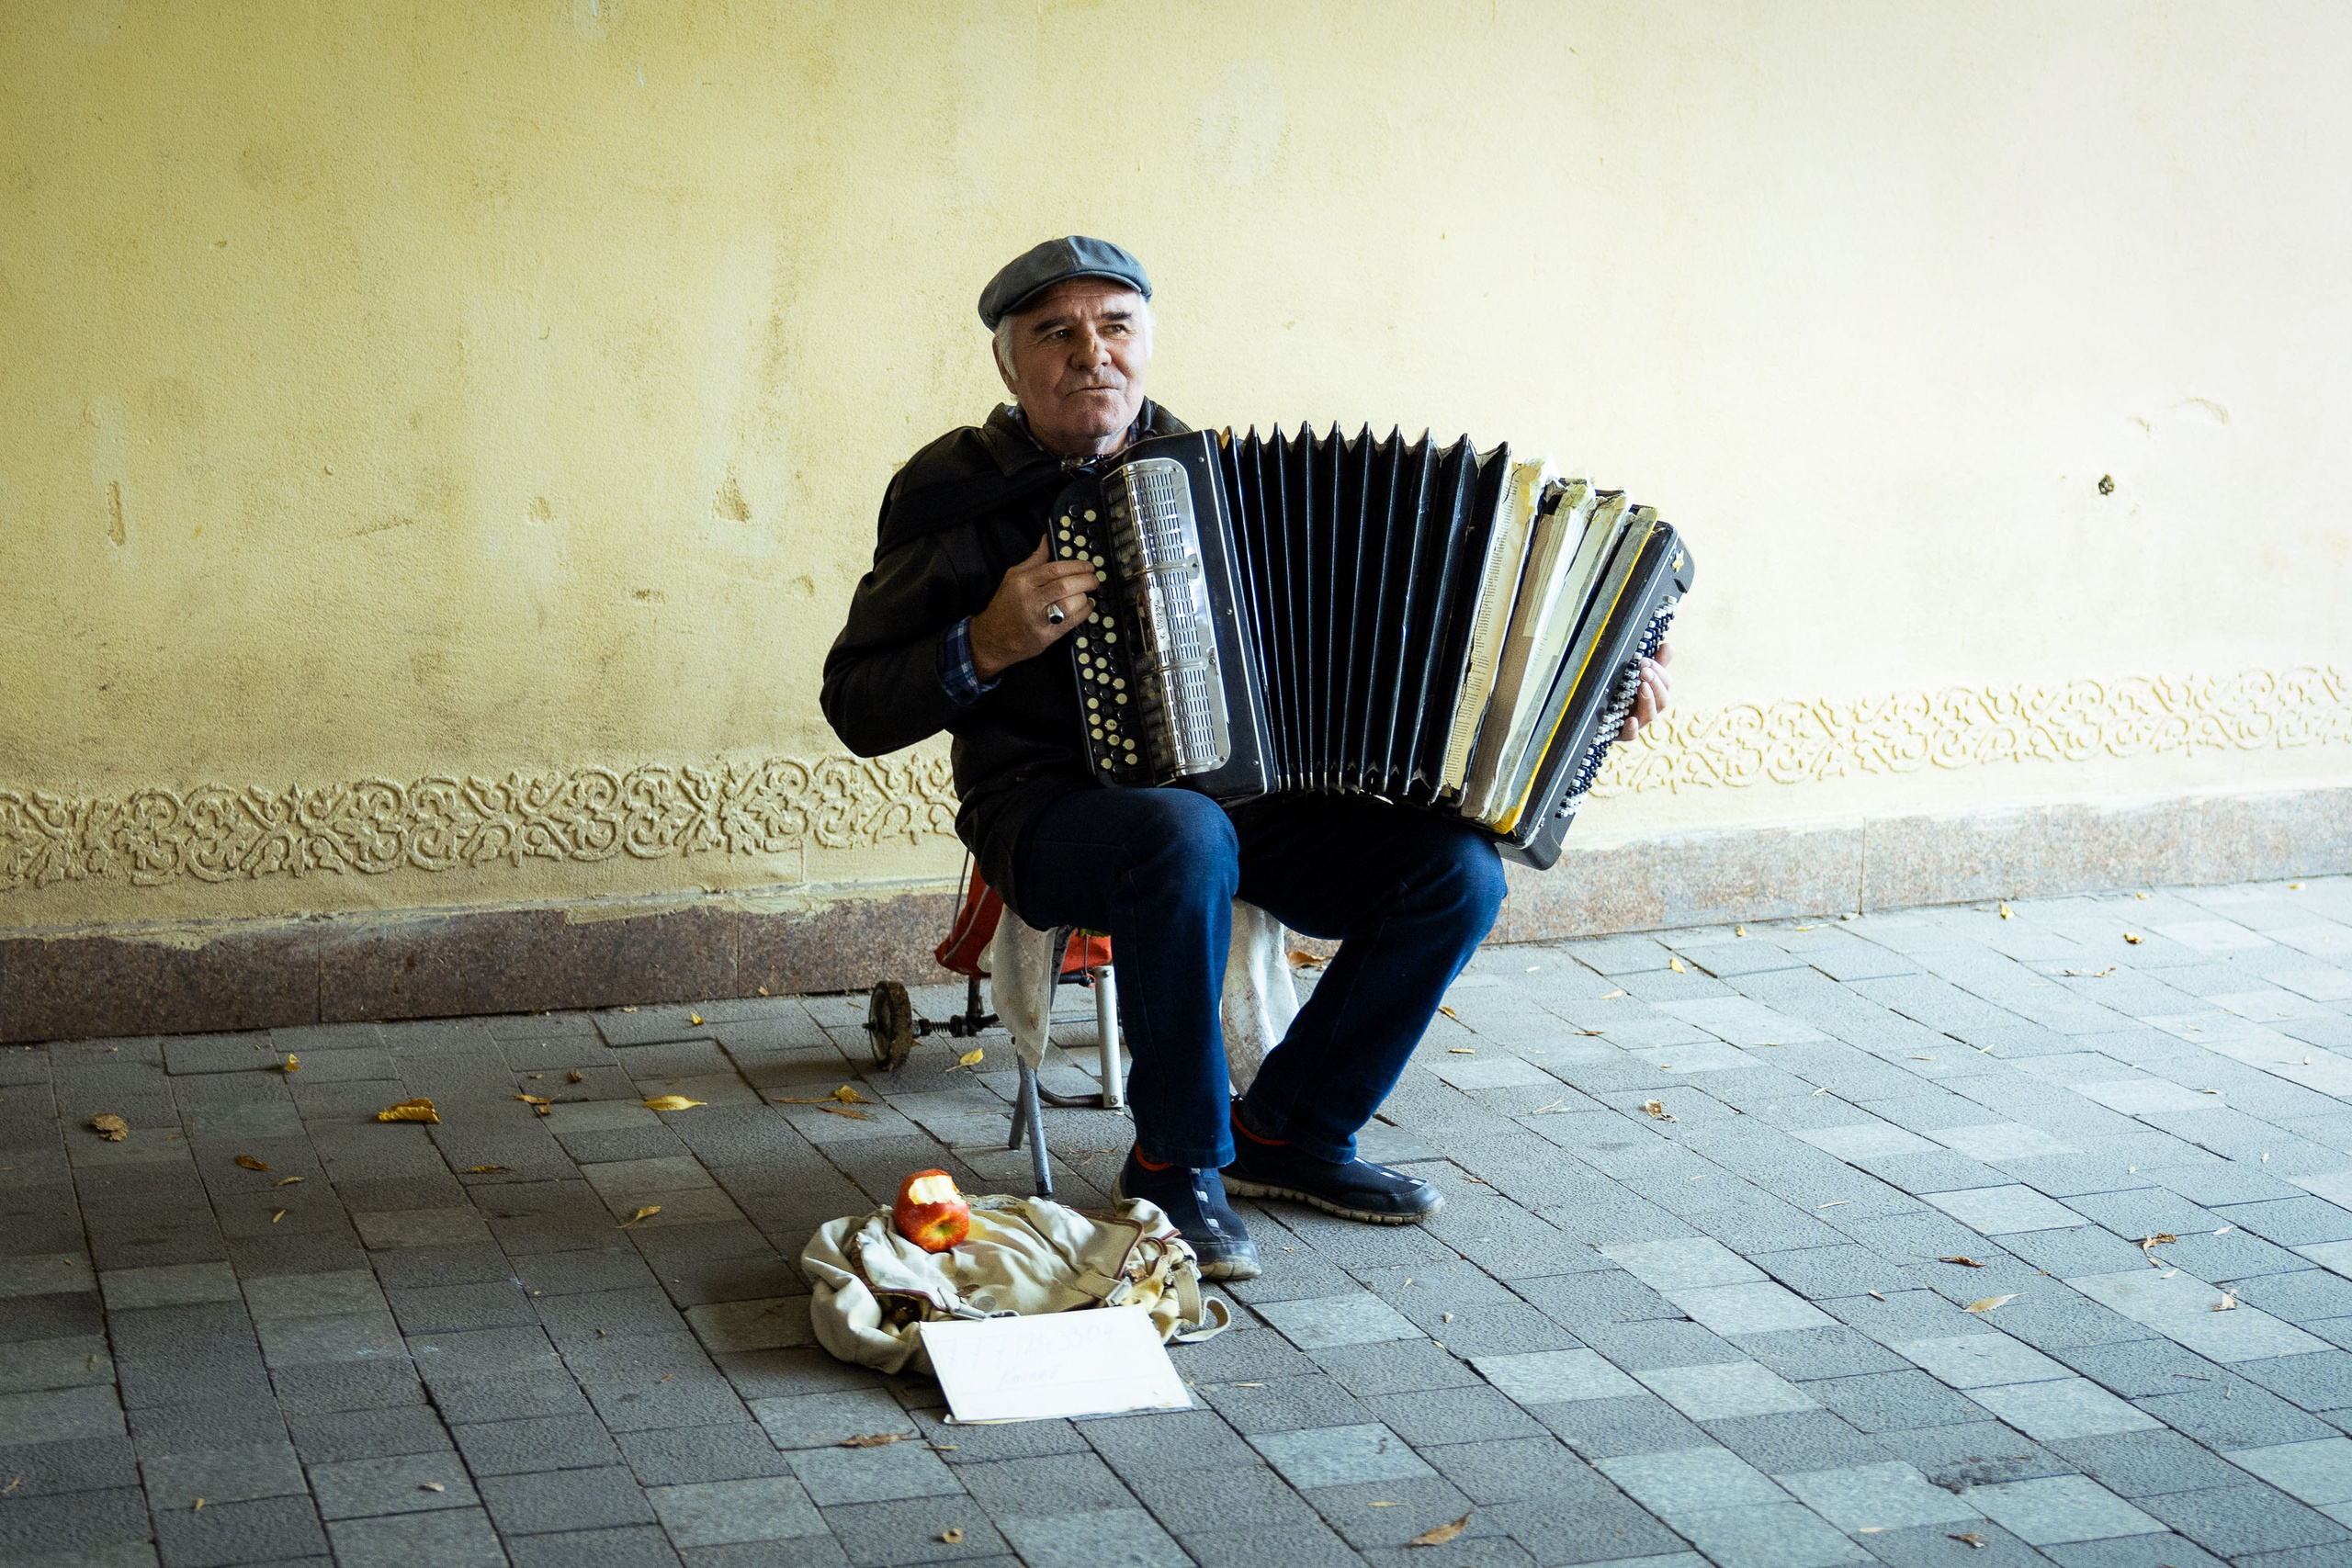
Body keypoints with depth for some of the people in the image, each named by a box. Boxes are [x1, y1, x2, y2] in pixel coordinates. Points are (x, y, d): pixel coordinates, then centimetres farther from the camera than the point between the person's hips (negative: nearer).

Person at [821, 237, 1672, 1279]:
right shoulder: (950, 493, -3)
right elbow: (857, 706, -3)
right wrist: (987, 646, -21)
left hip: (1242, 799, 5)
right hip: (1054, 811, -5)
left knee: (1458, 870, -15)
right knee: (1185, 836, -39)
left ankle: (1290, 1131, 4)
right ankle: (1176, 1163, -17)